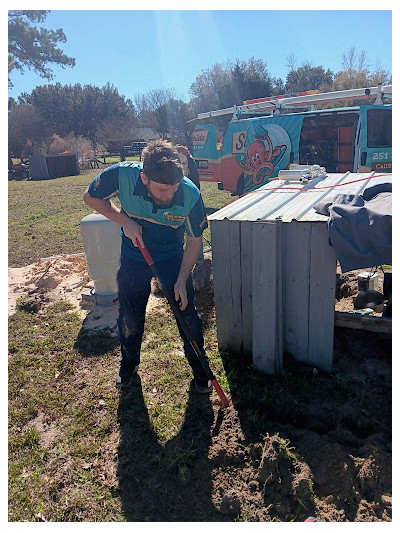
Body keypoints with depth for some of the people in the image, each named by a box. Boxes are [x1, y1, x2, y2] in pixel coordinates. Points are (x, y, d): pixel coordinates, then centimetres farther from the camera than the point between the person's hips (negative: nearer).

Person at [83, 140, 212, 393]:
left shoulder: (190, 195, -28)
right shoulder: (122, 175, -28)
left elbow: (194, 241, -13)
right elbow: (91, 197, -8)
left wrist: (181, 281, -14)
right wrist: (125, 220, -22)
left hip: (172, 257, 0)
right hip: (133, 257, 1)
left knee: (186, 312, 3)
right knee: (130, 316, 12)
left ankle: (198, 365, 28)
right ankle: (129, 362, 40)